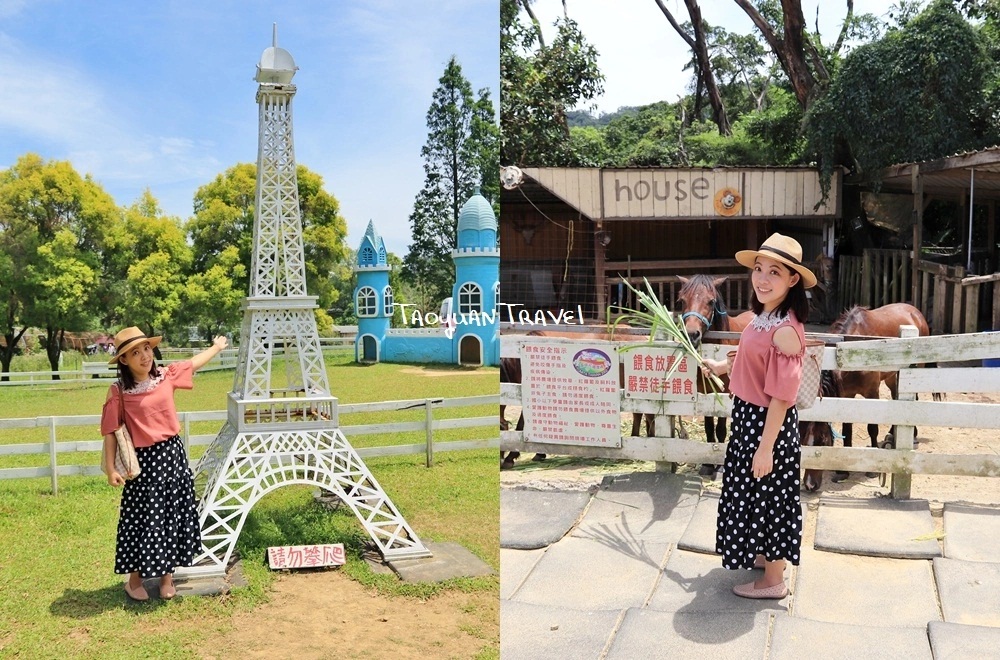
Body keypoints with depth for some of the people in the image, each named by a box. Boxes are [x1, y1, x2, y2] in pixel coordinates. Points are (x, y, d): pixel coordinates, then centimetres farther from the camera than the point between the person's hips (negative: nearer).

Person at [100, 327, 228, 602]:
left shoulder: (166, 376, 0)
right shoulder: (119, 392, -12)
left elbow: (194, 363, 19)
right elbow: (110, 432, -9)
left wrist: (217, 347, 33)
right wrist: (110, 469, -13)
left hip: (173, 455, 4)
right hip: (145, 461, -4)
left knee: (175, 515, 11)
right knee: (143, 519, 5)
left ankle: (167, 576, 27)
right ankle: (134, 579, 24)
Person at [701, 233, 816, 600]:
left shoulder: (785, 330, -26)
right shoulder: (763, 317, 1)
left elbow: (781, 396, -24)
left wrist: (766, 448, -22)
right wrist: (722, 366, 34)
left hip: (767, 424, -9)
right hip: (747, 417, 9)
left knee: (767, 496, 6)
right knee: (753, 496, 23)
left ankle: (774, 580, 24)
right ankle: (764, 554, 44)